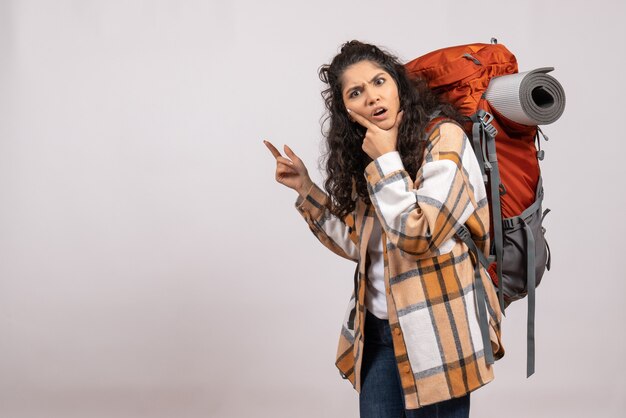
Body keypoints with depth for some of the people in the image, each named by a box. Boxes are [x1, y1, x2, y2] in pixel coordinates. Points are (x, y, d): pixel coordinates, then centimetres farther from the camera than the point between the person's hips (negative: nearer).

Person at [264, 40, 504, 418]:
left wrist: (386, 161, -16)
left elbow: (418, 237, -21)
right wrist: (305, 188, 9)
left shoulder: (443, 138, -13)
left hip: (434, 329, -6)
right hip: (378, 329, 6)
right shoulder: (364, 155, 7)